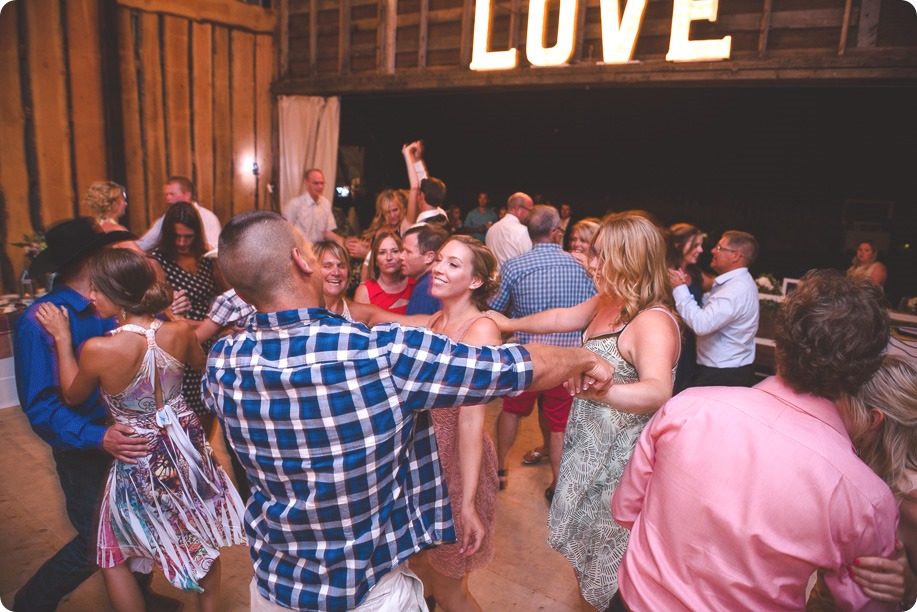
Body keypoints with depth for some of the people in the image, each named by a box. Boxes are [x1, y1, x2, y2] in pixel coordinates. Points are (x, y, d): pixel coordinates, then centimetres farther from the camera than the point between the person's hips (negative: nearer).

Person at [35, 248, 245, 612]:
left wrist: (62, 339, 1)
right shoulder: (179, 332, -15)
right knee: (203, 541, 25)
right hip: (187, 451, 4)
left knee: (113, 556, 23)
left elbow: (73, 396, -4)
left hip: (138, 462, -4)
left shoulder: (97, 350, -26)